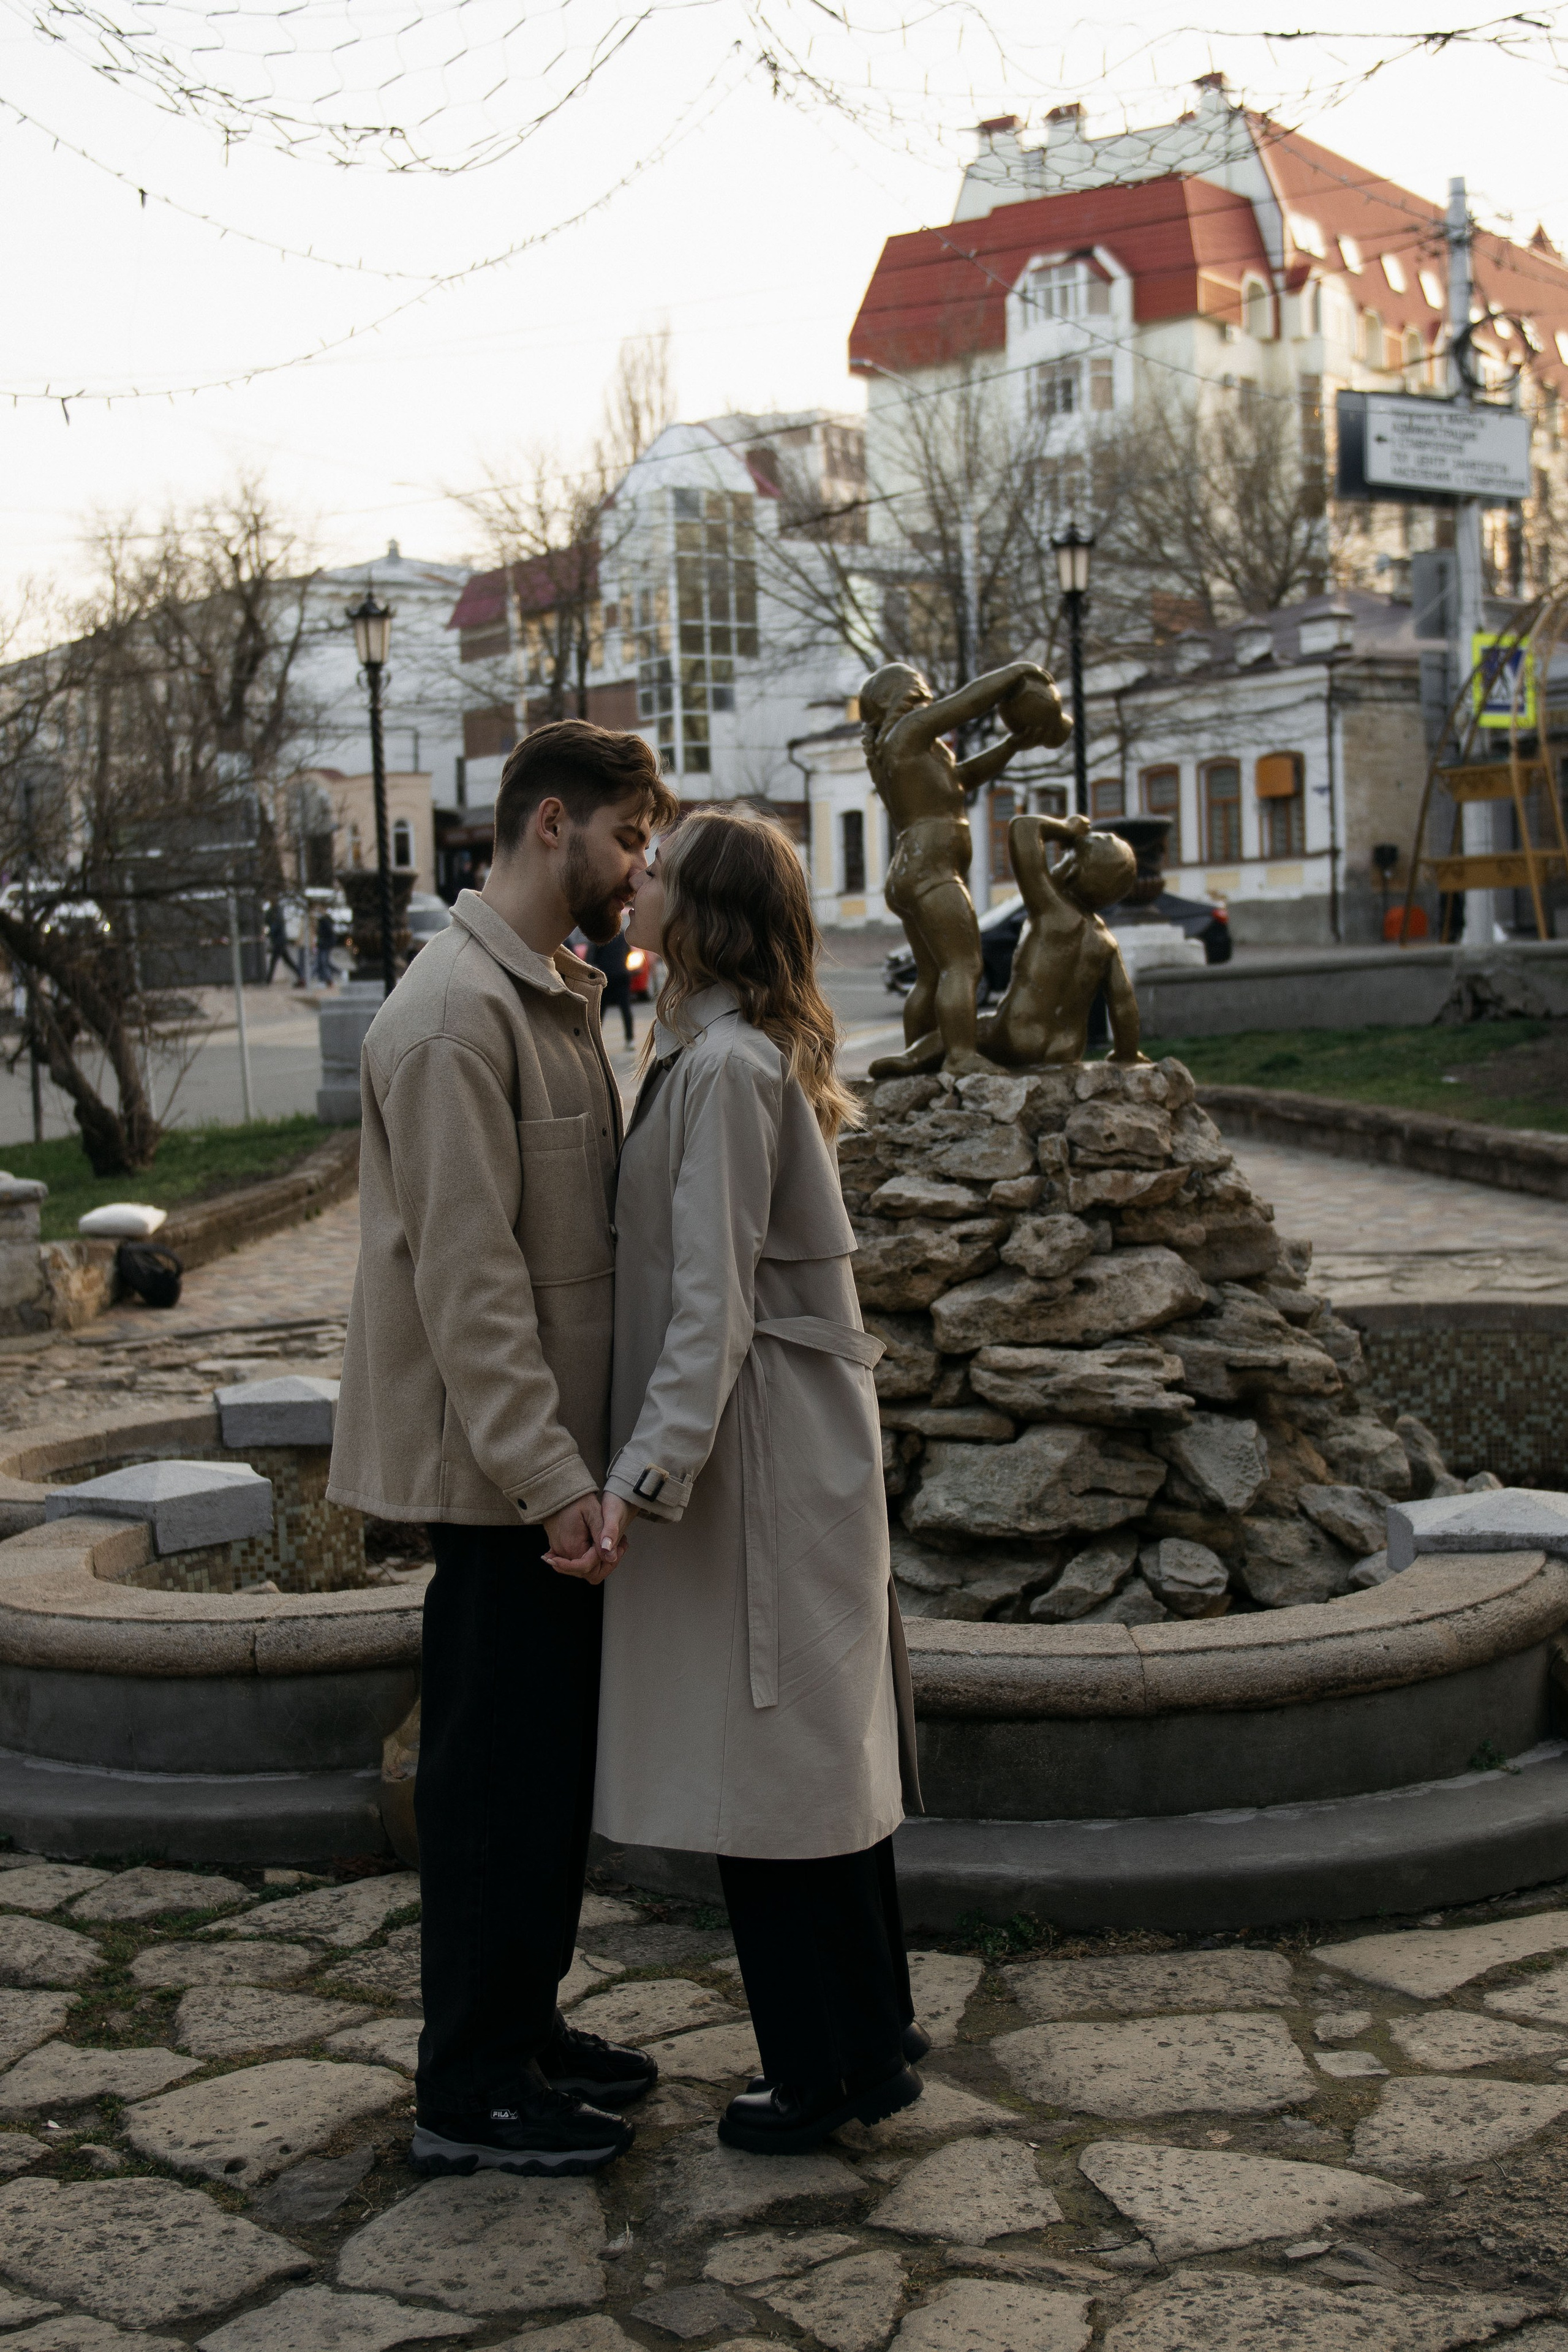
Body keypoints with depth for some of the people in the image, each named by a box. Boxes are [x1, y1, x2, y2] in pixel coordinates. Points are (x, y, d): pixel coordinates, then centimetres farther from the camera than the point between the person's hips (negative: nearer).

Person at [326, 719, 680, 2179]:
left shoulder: (558, 995, 14)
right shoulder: (455, 1015, -18)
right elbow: (467, 1271, -23)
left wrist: (582, 1454, 15)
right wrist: (552, 1477, -25)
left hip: (553, 1452, 10)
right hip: (497, 1469, -10)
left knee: (550, 1758, 17)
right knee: (498, 1769, 0)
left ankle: (521, 2030, 31)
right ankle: (469, 2095, 12)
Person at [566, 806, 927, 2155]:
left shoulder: (725, 1067, -18)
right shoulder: (752, 1053, 13)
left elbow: (712, 1301, -22)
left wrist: (646, 1474, -25)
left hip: (756, 1452, -10)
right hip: (803, 1441, 10)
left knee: (769, 1759, 0)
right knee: (823, 1750, 16)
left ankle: (821, 2073, 12)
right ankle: (875, 2044, 27)